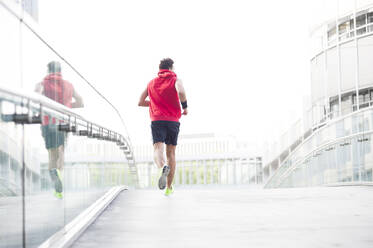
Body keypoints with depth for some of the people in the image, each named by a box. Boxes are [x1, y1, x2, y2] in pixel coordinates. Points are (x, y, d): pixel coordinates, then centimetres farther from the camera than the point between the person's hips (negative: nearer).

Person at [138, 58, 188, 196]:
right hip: (173, 121, 0)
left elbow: (140, 102, 18)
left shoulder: (151, 83, 16)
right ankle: (169, 188, 13)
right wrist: (185, 107, -4)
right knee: (171, 154, 11)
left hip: (157, 120, 0)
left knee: (158, 150, -14)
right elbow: (181, 92, -19)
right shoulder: (175, 80, 5)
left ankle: (163, 167, -49)